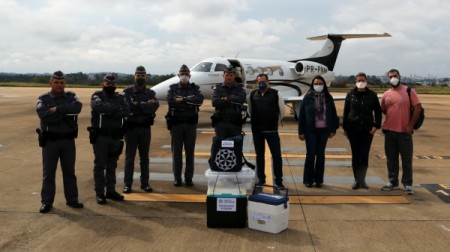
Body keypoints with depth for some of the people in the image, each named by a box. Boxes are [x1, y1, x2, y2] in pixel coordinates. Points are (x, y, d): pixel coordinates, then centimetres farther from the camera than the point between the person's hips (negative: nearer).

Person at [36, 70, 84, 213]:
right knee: (48, 172, 5)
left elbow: (77, 107, -18)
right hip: (50, 141, -2)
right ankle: (47, 201, 14)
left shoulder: (71, 97, 5)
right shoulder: (44, 99, -1)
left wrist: (57, 109, -20)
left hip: (68, 140, 2)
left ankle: (72, 199, 21)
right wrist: (66, 112, -15)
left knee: (69, 171, 11)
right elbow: (44, 114, -20)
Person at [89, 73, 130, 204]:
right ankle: (99, 193, 7)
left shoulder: (120, 97, 10)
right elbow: (98, 106, -23)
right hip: (100, 136, -4)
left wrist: (110, 112, -17)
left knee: (112, 165, 12)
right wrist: (116, 108, -14)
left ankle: (111, 191, 21)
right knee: (100, 166, 2)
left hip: (115, 136, 4)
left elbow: (126, 111, -8)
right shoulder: (97, 95, 0)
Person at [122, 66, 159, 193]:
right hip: (131, 127, -2)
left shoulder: (150, 93, 6)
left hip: (145, 128, 3)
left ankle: (145, 183, 18)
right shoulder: (127, 91, -1)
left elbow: (155, 106, -12)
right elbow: (127, 106, -18)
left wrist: (138, 104, -18)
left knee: (144, 156, 10)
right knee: (129, 157, 3)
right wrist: (146, 105, -17)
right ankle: (127, 184, 11)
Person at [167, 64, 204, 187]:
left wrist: (183, 99, -16)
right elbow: (170, 101, -13)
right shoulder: (173, 88, 7)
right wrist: (190, 102, -13)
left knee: (190, 151, 4)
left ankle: (189, 178, 13)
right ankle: (177, 178, 11)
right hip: (176, 123, 0)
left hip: (191, 124, 1)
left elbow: (199, 99, -13)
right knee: (176, 151, 3)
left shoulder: (195, 88, 9)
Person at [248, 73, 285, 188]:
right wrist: (255, 121, 12)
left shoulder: (276, 94, -4)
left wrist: (275, 122, 9)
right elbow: (250, 111, 16)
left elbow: (282, 111, 3)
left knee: (277, 155, -4)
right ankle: (261, 179, 21)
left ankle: (278, 180, 5)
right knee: (259, 155, 10)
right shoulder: (252, 95, 4)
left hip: (271, 130, -2)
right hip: (256, 130, 3)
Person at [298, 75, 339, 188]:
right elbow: (301, 115, -4)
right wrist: (301, 132, -7)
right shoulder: (308, 97, -3)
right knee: (311, 154, 1)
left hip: (324, 130, 2)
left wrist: (333, 129, 2)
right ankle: (308, 180, 11)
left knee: (321, 155, 7)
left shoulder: (328, 98, 4)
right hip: (311, 130, -2)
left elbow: (333, 114, 7)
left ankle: (319, 179, 16)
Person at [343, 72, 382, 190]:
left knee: (364, 155, -2)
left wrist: (376, 126, -3)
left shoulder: (372, 95, 2)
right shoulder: (350, 95, 2)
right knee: (355, 155, 4)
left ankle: (362, 180, 11)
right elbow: (346, 112, 5)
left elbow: (378, 112, 7)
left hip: (368, 130, 0)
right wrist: (345, 128, 3)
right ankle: (357, 180, 15)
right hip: (353, 130, 0)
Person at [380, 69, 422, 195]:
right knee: (391, 159, 10)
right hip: (389, 131, 3)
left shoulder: (409, 91, -2)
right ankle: (393, 182, 22)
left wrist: (411, 125, -9)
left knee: (407, 159, 3)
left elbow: (417, 107, -6)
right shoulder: (386, 95, 8)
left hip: (405, 131, -3)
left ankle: (407, 184, 13)